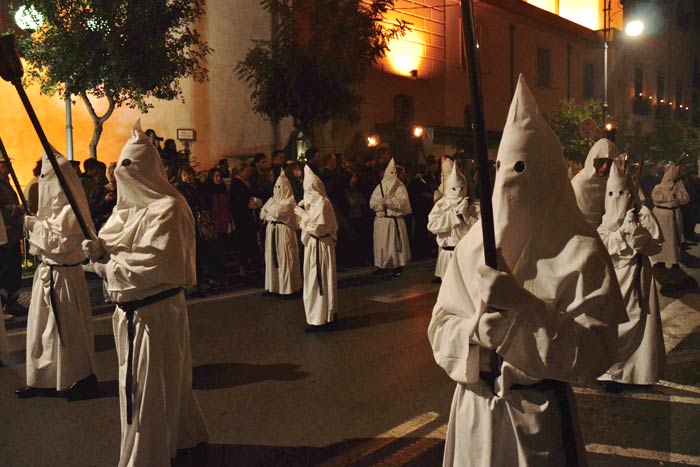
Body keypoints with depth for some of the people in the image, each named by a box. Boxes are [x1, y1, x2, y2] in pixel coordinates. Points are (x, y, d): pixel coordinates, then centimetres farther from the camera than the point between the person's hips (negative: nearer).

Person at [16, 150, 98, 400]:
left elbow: (59, 244, -21)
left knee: (66, 329, 2)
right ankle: (45, 380, 27)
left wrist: (37, 225, -13)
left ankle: (82, 379, 17)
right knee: (46, 329, 15)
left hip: (63, 276, -9)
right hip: (48, 273, 9)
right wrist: (35, 225, 3)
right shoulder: (57, 207, 10)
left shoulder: (71, 210, -19)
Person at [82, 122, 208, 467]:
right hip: (130, 311, 9)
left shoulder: (168, 209, -16)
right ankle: (184, 436, 41)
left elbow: (156, 263, -24)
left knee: (148, 391, 2)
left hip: (156, 312, -9)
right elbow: (110, 244, 13)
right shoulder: (127, 207, 11)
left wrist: (110, 262, -14)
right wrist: (99, 250, -10)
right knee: (167, 382, 23)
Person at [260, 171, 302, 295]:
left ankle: (287, 286, 3)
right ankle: (274, 284, 13)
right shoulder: (272, 200, 14)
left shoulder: (289, 201, -7)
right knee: (273, 258, 7)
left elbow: (276, 212, -18)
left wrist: (270, 212, 2)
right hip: (272, 232, 7)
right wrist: (273, 216, -7)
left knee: (284, 259, -3)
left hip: (284, 232, -7)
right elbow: (262, 214, 8)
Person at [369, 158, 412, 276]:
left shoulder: (400, 186, 4)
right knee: (382, 243, 2)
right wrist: (383, 202, -16)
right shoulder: (379, 187, 9)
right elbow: (372, 203, 1)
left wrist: (387, 201, -14)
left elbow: (402, 202, -9)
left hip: (396, 220, -2)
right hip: (381, 220, 2)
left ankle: (397, 265, 3)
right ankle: (381, 265, 8)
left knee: (396, 243, -1)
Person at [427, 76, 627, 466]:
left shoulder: (581, 250, -12)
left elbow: (595, 352, -17)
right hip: (473, 407, 4)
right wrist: (475, 331, -20)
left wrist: (523, 305, -27)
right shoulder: (474, 242, -1)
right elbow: (440, 326, 1)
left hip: (539, 411, -3)